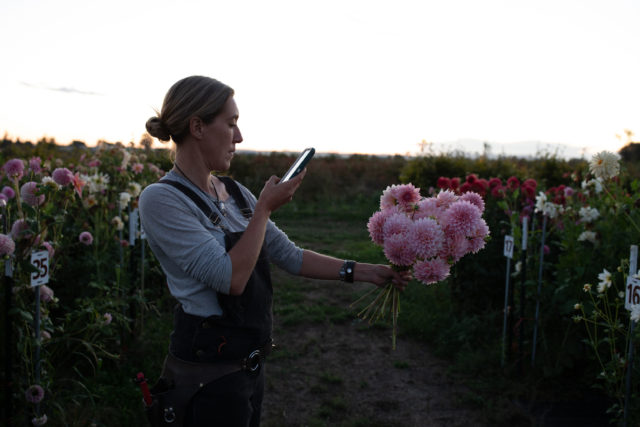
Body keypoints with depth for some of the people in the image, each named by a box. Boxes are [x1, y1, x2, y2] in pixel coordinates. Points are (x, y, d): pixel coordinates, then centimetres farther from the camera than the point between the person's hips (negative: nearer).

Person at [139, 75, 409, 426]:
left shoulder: (235, 192, 4)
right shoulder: (161, 199, -18)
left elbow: (289, 255, 6)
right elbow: (231, 278, -24)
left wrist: (361, 271, 4)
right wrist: (266, 207, -15)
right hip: (209, 373, -7)